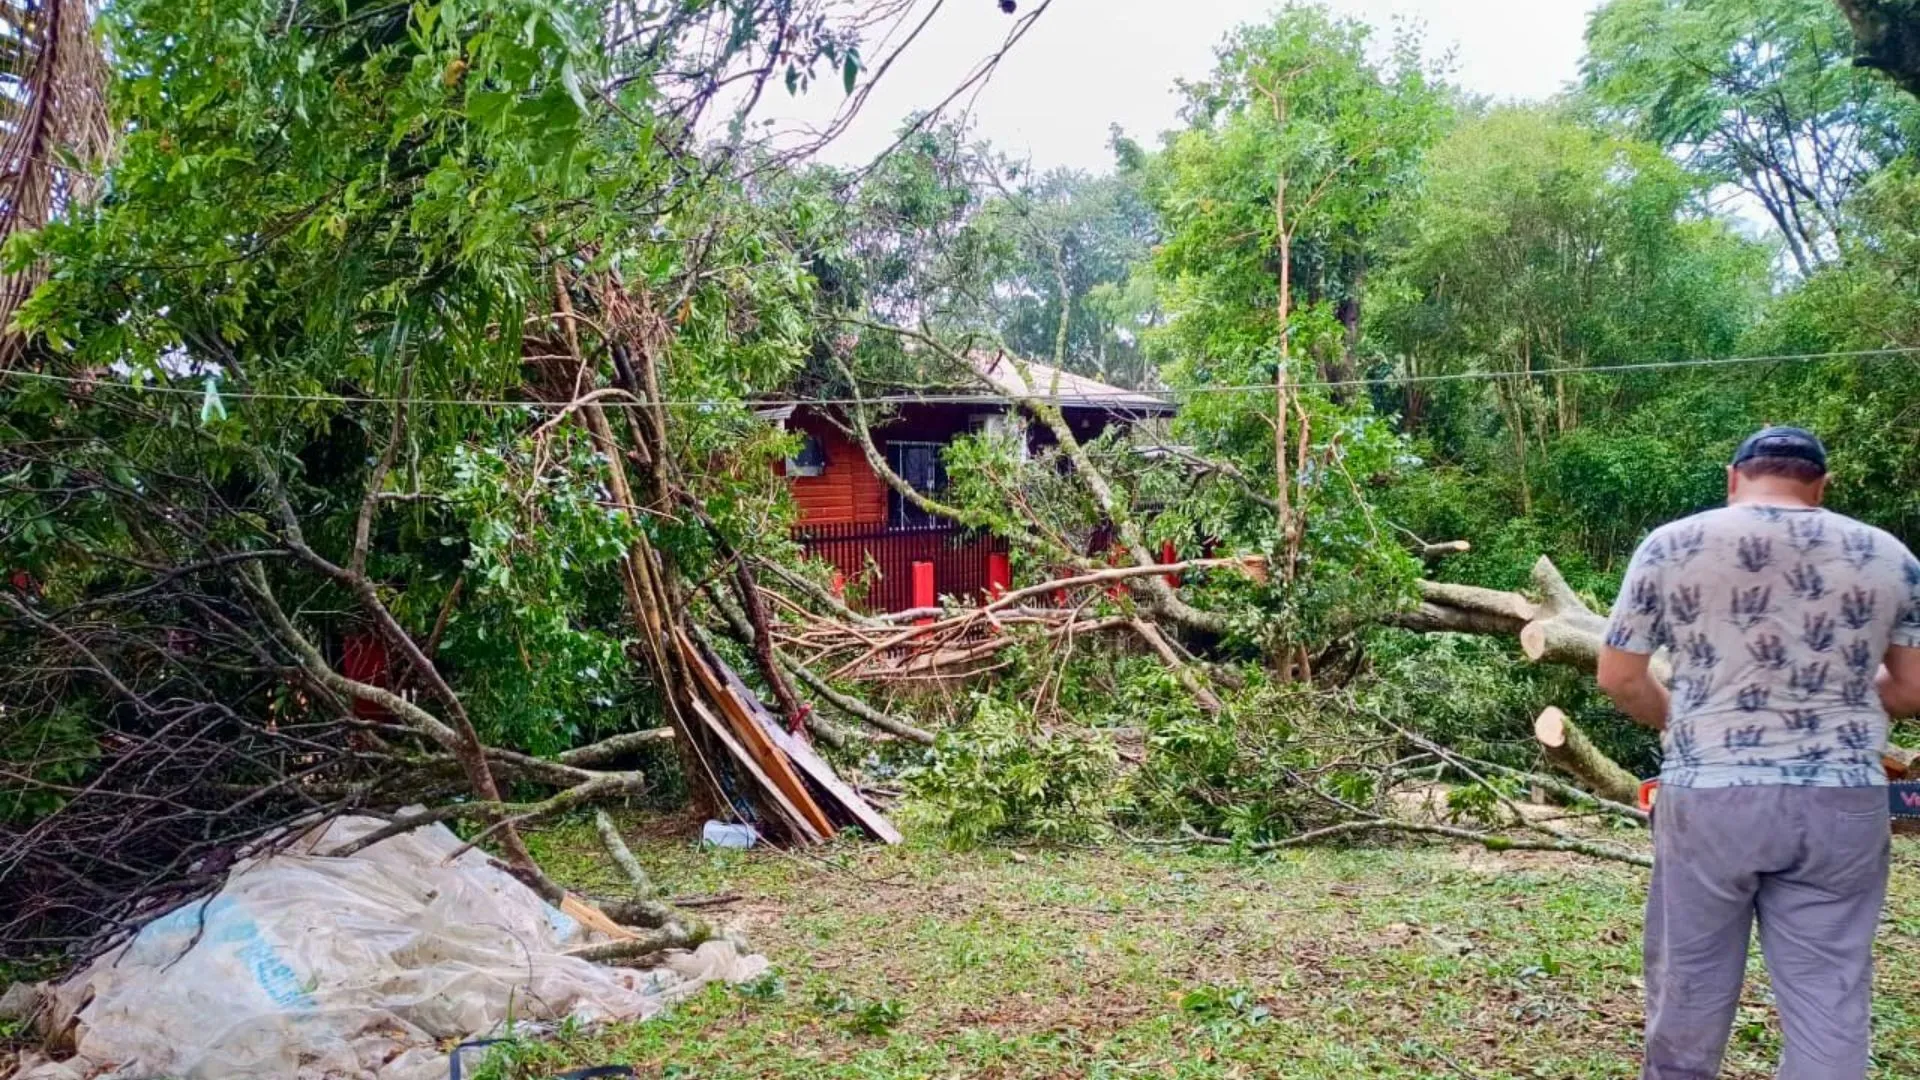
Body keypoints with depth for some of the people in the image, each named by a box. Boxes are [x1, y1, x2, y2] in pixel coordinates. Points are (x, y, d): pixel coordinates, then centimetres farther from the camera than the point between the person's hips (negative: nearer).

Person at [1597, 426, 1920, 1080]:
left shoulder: (1670, 545, 0)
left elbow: (1618, 678, 1)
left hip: (1708, 798, -1)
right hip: (1842, 805, 1)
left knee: (1690, 982, 14)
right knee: (1830, 998, 10)